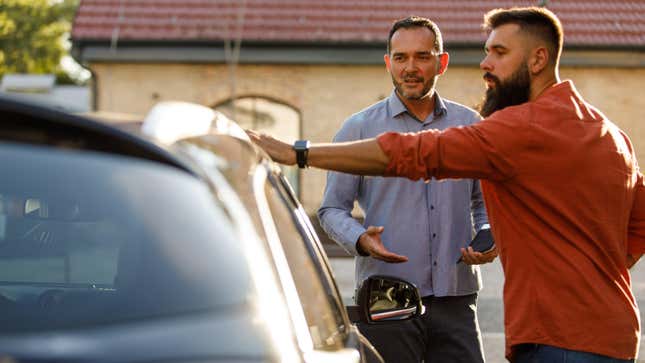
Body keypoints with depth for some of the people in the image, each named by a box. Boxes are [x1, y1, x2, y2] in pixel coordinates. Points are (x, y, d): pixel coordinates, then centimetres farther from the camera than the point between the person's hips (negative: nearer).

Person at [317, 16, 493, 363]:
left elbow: (485, 201, 20)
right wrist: (361, 240, -16)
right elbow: (332, 209, 5)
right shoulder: (359, 128, 4)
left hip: (456, 298, 2)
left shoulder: (470, 124, 12)